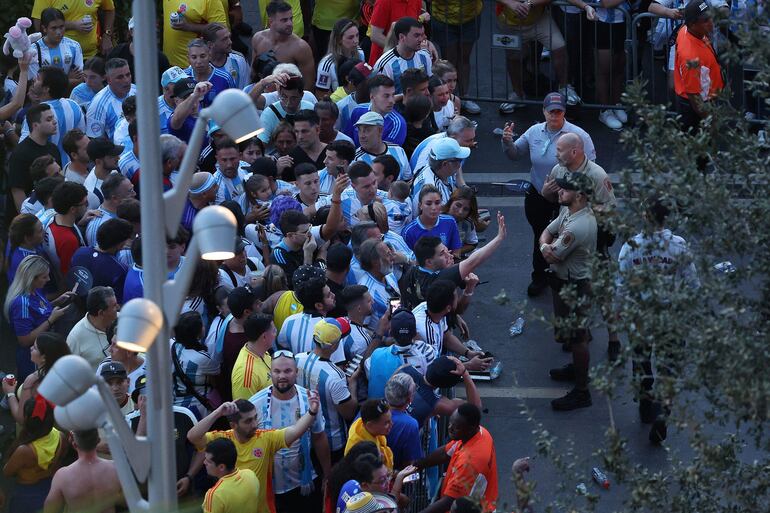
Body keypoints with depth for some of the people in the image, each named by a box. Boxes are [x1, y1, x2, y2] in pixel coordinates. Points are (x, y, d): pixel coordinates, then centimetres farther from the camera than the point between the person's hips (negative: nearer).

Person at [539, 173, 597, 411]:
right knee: (573, 331, 27)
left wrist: (549, 248, -4)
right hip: (564, 279, 10)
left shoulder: (578, 227, -33)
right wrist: (545, 246, -17)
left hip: (574, 286, -10)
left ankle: (581, 392, 9)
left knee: (576, 336, 0)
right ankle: (577, 369, 47)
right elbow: (546, 233, 6)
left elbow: (553, 257, -27)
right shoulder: (568, 212, -2)